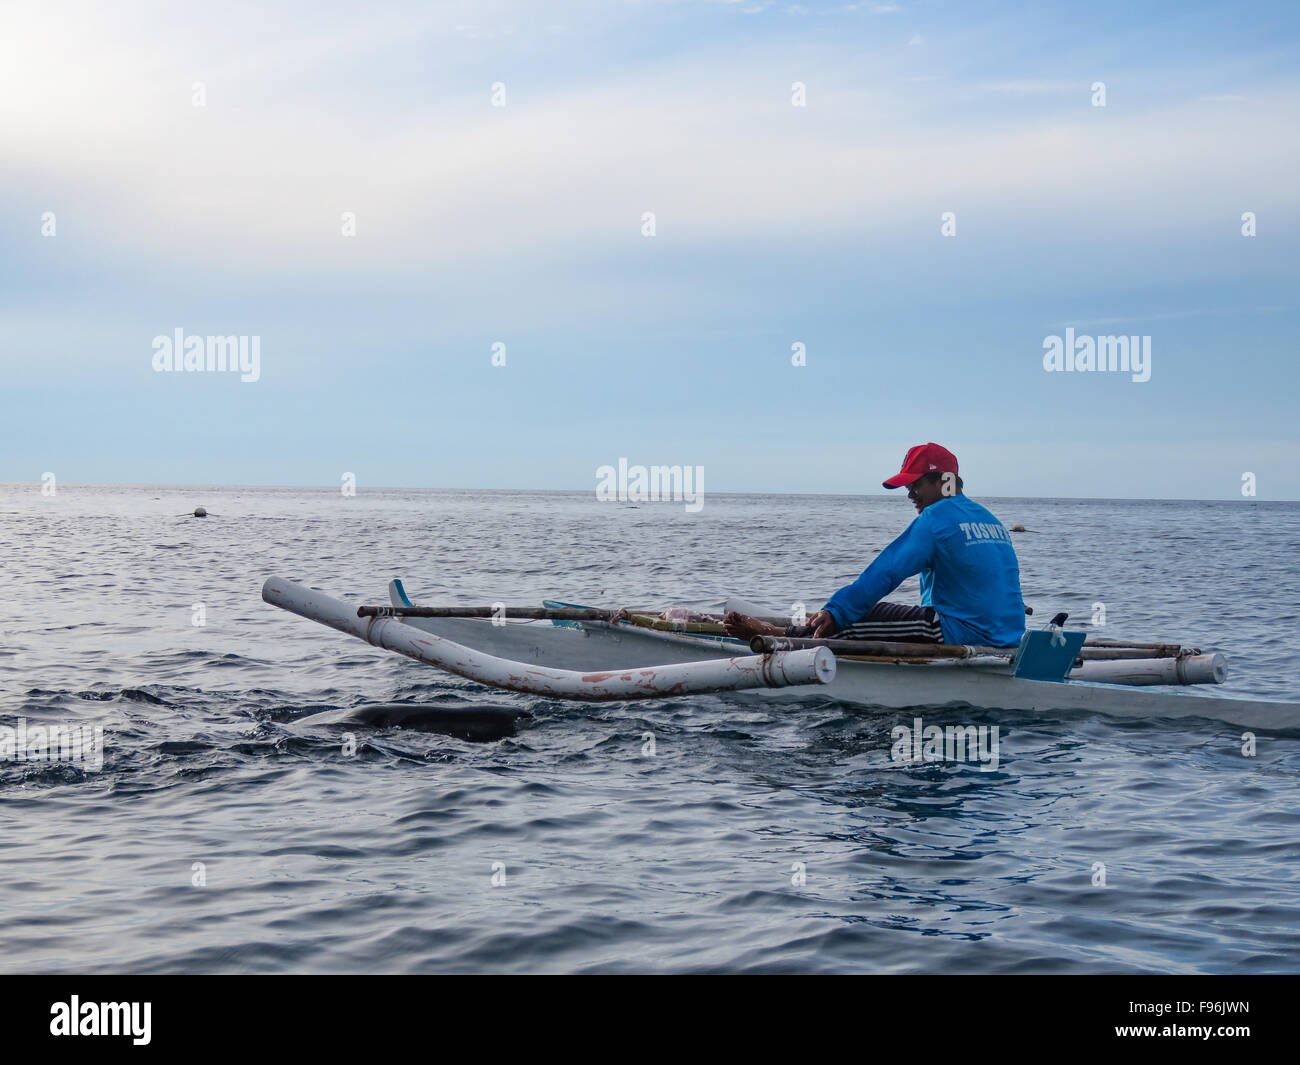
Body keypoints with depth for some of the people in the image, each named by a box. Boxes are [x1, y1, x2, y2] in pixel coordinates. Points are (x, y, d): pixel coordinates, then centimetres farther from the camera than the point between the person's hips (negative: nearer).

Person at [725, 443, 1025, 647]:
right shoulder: (992, 521, 18)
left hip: (962, 633, -9)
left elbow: (885, 573, -17)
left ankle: (782, 636, 6)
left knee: (861, 616, -2)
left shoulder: (936, 519, -9)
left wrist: (836, 611, -18)